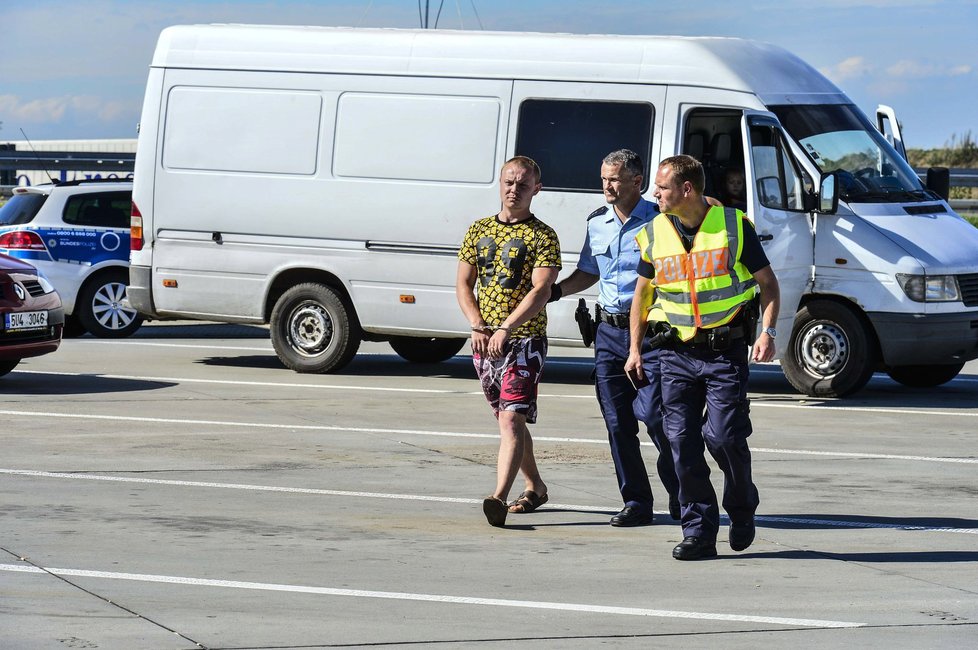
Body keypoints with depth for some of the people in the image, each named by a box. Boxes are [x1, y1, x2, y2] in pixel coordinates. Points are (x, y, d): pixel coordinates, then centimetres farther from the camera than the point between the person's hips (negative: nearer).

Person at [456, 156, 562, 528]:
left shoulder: (542, 236, -5)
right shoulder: (479, 231, 11)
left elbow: (541, 290, -15)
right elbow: (463, 284, 10)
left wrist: (505, 329, -25)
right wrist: (478, 326, -6)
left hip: (524, 340, -6)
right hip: (484, 342, 6)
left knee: (513, 418, -18)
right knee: (508, 419, 15)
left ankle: (499, 498, -30)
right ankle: (535, 488, 31)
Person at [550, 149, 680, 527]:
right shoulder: (597, 224, 12)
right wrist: (556, 290, 7)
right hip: (609, 331, 6)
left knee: (651, 414, -12)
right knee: (617, 422, 2)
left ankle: (680, 493, 9)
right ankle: (636, 503, 10)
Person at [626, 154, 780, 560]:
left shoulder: (733, 226, -4)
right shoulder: (655, 234, 6)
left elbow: (767, 284, 3)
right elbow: (643, 292, 18)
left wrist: (767, 333, -11)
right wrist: (635, 348, 12)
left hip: (726, 350, -4)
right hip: (677, 354, 4)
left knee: (723, 435, -11)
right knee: (682, 442, -2)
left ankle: (742, 507, 17)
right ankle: (698, 532, 5)